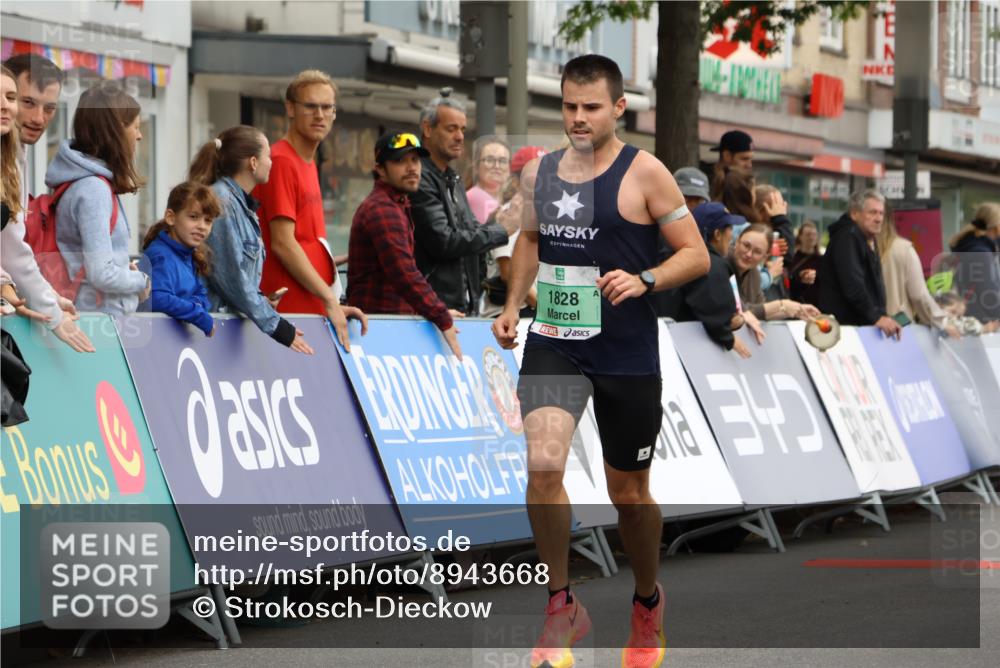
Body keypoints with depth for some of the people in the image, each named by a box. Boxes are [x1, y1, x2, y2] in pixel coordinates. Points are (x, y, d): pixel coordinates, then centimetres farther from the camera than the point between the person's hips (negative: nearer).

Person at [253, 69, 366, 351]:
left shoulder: (308, 164, 18)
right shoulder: (280, 161, -9)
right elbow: (282, 243, -15)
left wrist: (333, 304, 13)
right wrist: (330, 300, -14)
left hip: (314, 308, 9)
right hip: (288, 308, -9)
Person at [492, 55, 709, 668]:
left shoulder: (643, 173, -8)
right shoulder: (538, 173, 6)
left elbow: (696, 254, -6)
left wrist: (644, 281, -23)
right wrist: (513, 306, 15)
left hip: (627, 356, -2)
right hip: (553, 343, 3)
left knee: (629, 492, 10)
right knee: (543, 465, -21)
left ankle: (649, 603, 37)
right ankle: (563, 607, -5)